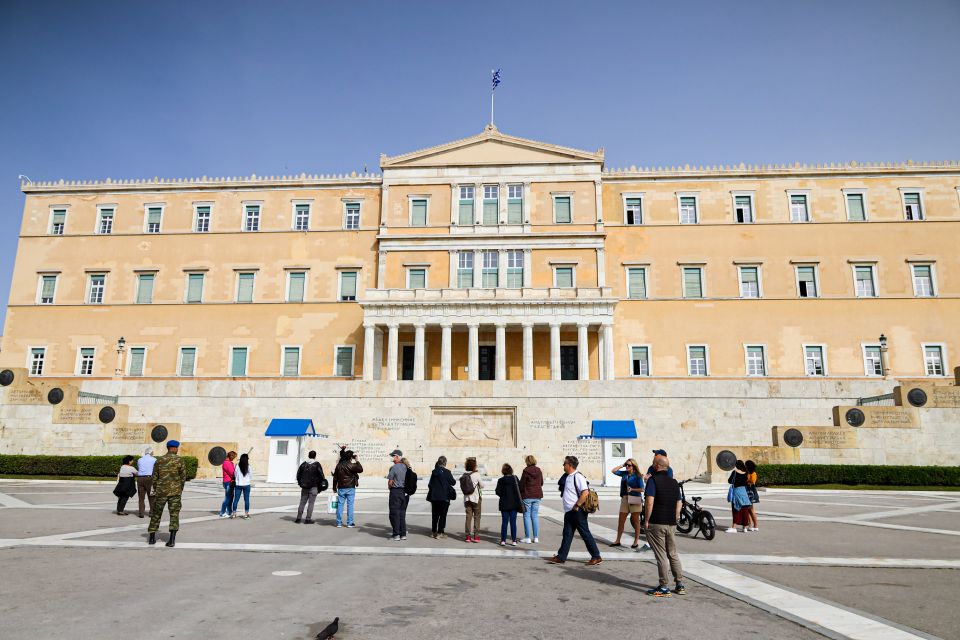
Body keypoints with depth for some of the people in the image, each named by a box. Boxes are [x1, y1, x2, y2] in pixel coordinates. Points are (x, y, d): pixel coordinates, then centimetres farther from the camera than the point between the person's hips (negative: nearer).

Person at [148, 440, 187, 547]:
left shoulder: (159, 460, 3)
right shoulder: (179, 460, -2)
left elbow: (154, 478, 6)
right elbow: (183, 477, 0)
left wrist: (156, 490, 19)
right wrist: (180, 490, 14)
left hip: (161, 491, 2)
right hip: (175, 491, -2)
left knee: (156, 514, 16)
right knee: (174, 514, 1)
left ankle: (152, 538, 25)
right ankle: (172, 539, -10)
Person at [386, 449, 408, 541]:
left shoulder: (394, 467, -14)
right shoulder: (405, 467, 6)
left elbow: (390, 482, -12)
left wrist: (389, 487, 9)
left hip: (395, 491, -6)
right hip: (404, 492, 6)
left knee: (394, 513, 1)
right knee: (402, 513, 12)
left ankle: (396, 534, 1)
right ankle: (403, 534, 15)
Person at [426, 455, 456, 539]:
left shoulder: (434, 472, 5)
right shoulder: (446, 472, -12)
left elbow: (430, 484, 12)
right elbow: (453, 482, -7)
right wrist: (454, 481, 14)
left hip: (434, 496, 5)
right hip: (444, 497, -5)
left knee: (435, 515, 14)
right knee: (443, 515, 2)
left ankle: (433, 532, 19)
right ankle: (440, 533, 1)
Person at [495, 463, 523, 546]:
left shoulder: (501, 480, -7)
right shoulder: (515, 478, -3)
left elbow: (498, 492, -8)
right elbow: (520, 489, -1)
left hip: (504, 504, -1)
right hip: (514, 504, 1)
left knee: (504, 522, 5)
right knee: (513, 522, 5)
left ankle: (503, 540, 4)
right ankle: (514, 541, 5)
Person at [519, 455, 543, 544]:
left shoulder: (526, 471, -11)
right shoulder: (539, 471, 3)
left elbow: (522, 484, -8)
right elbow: (541, 483, 13)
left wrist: (520, 494, 5)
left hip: (527, 496, -5)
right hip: (537, 496, 5)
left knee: (527, 516, 1)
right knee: (535, 516, 10)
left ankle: (527, 538, 0)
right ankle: (536, 537, 11)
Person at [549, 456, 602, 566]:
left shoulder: (578, 477, -16)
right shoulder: (567, 477, 12)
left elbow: (585, 493, -25)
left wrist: (576, 506, -21)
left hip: (578, 511, -9)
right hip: (569, 511, 9)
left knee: (585, 534, 0)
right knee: (567, 534, 11)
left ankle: (596, 557, 11)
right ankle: (561, 557, 15)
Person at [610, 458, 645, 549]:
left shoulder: (637, 476, -7)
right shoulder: (624, 474, 8)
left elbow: (642, 489, -9)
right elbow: (613, 471, 11)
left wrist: (632, 489, -21)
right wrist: (622, 465, 6)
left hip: (634, 500, -5)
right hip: (624, 499, 5)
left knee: (635, 521, 5)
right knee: (620, 521, 7)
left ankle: (636, 542, 13)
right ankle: (617, 541, 14)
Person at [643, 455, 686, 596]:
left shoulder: (653, 480, -11)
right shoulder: (674, 482, 11)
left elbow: (649, 502, -18)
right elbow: (679, 503, 12)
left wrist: (647, 520, -11)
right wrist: (675, 519, 15)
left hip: (657, 523, -6)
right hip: (671, 524, 7)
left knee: (661, 555, 0)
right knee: (673, 554, 16)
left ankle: (664, 587, 5)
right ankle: (680, 585, 19)